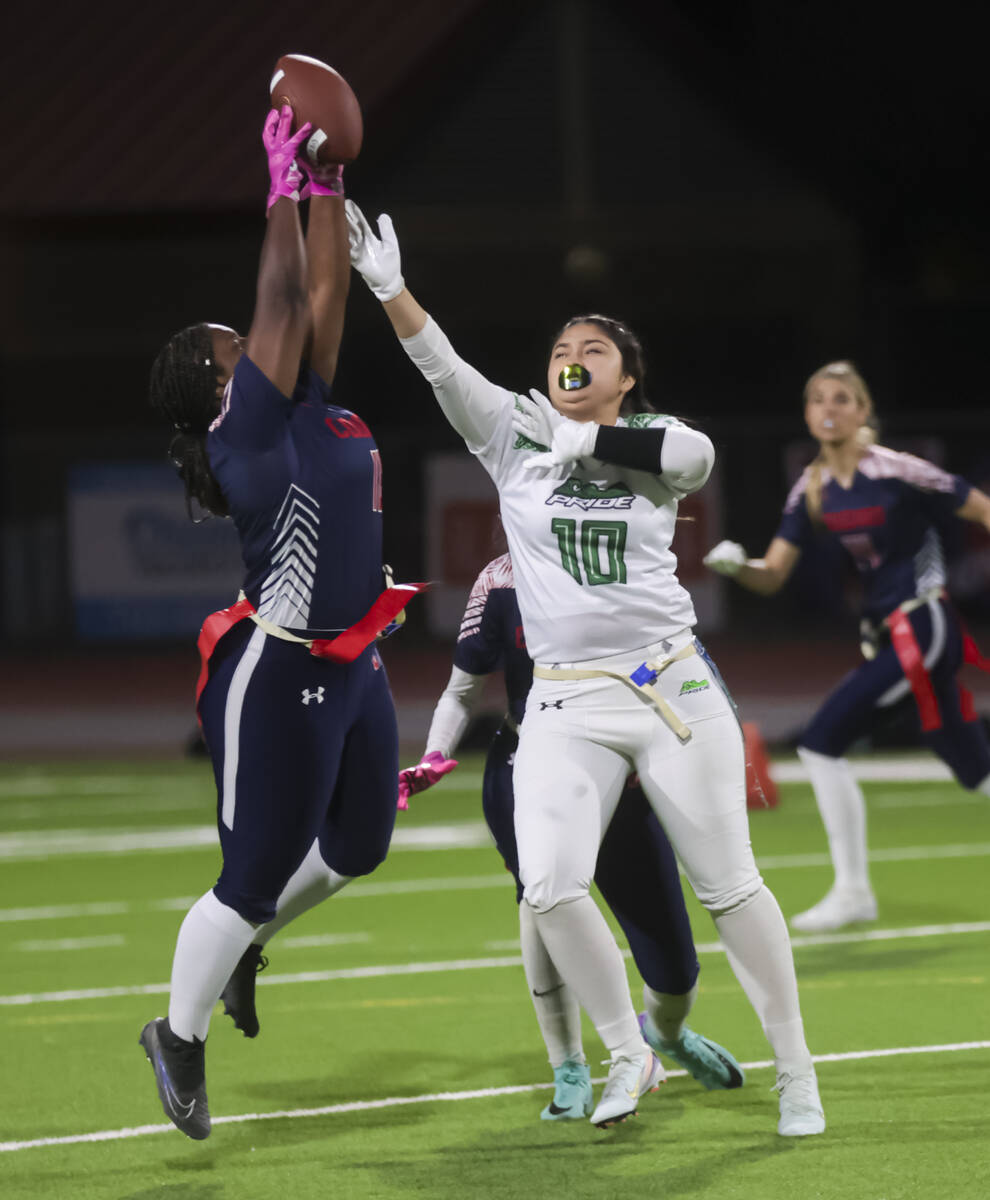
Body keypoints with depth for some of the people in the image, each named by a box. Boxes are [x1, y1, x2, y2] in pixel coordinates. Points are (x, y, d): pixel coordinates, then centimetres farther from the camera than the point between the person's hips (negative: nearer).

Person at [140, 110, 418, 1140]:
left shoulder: (306, 412, 7)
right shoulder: (246, 427, -15)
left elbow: (324, 294, 8)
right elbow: (285, 295, -19)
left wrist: (330, 186, 2)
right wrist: (286, 184, -15)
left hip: (350, 669, 9)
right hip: (277, 678, -9)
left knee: (357, 847, 20)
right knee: (255, 875, 1)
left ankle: (238, 943, 41)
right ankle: (179, 1037, 17)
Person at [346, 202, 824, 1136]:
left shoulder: (652, 444, 6)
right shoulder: (513, 436, 7)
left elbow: (696, 455, -19)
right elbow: (443, 368, -8)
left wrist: (588, 440, -15)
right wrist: (389, 291, -22)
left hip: (674, 688, -1)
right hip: (566, 705, 1)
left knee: (728, 884, 1)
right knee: (550, 889, -14)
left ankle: (794, 1068, 12)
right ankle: (628, 1056, 4)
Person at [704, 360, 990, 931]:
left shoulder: (896, 471, -12)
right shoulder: (812, 490, 7)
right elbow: (772, 577, 6)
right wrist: (737, 566, -16)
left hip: (921, 626, -7)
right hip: (887, 633, 7)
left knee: (823, 740, -13)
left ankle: (853, 891, -5)